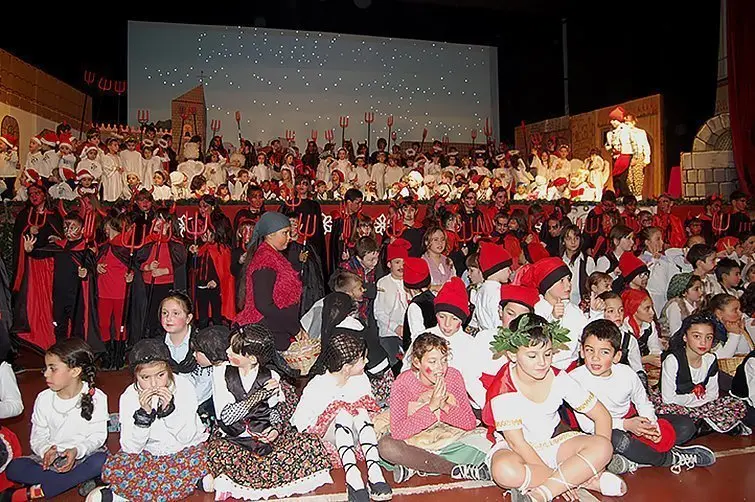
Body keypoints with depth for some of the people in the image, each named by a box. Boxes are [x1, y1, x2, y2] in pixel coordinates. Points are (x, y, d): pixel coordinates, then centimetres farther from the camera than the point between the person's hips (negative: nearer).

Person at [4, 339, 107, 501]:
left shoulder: (96, 398, -11)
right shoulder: (44, 399, -3)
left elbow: (97, 435, -10)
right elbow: (38, 437, 0)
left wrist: (77, 450, -30)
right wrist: (46, 451, -23)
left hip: (84, 454, -2)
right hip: (51, 456, 3)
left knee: (101, 461, -35)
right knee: (13, 468, -22)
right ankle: (79, 478, -22)